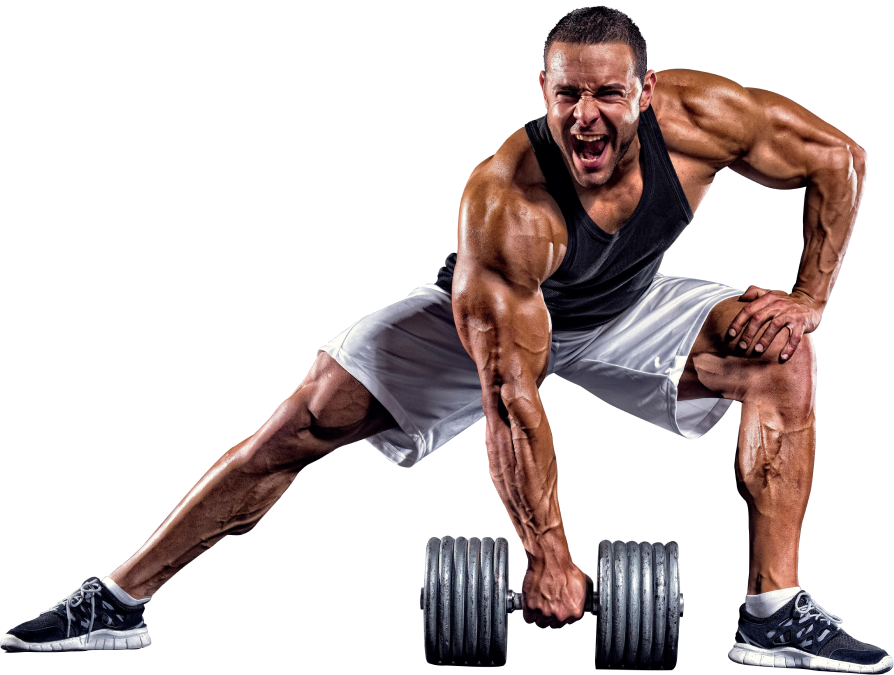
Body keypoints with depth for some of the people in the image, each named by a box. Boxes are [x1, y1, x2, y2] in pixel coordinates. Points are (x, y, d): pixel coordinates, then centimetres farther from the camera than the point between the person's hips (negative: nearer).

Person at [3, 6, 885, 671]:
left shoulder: (698, 117, -32)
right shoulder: (503, 204, -41)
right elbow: (509, 392, -38)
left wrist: (808, 298, -21)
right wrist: (547, 558, -34)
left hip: (627, 311, 4)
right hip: (491, 318, -3)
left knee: (780, 355, -18)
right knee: (304, 423, -14)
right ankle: (118, 602, -3)